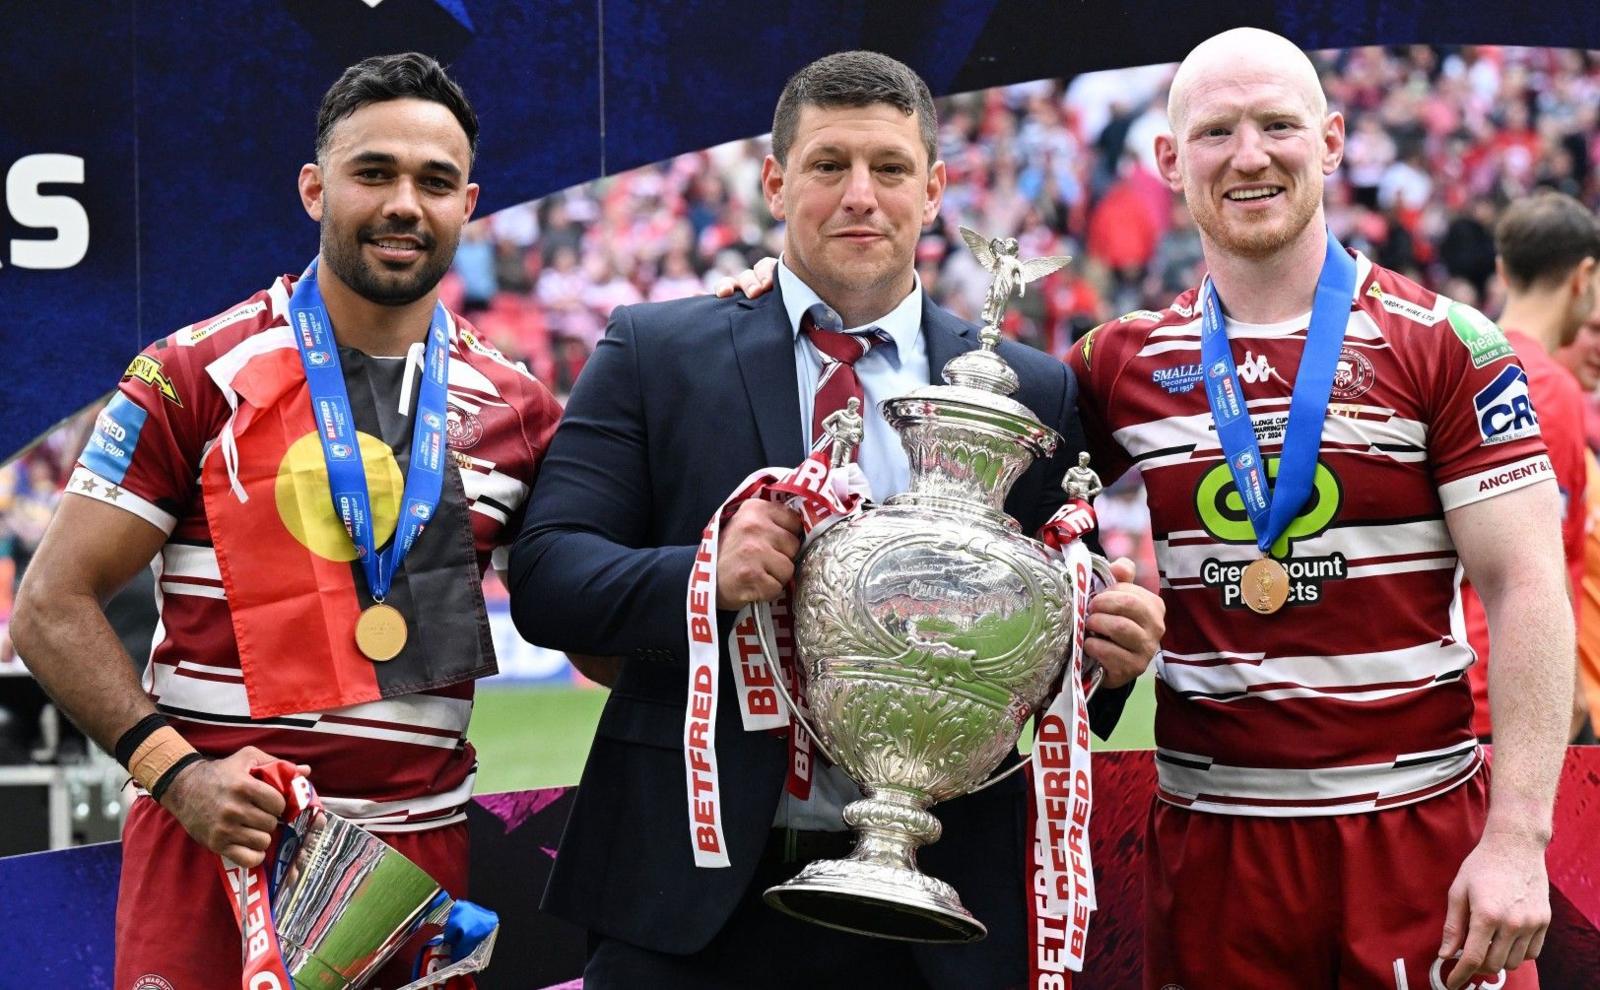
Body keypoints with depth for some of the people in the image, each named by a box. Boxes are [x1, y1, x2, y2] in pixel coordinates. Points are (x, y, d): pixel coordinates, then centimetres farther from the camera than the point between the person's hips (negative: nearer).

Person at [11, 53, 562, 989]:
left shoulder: (516, 409, 8)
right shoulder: (196, 377, -2)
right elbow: (55, 606, -3)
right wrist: (173, 769, -15)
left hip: (421, 846, 3)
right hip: (217, 838, -3)